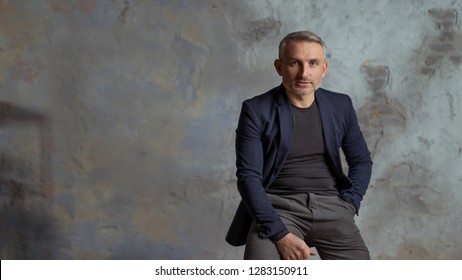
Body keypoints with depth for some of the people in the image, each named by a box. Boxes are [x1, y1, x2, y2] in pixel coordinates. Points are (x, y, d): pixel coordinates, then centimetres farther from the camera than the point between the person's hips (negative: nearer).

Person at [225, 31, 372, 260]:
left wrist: (347, 206, 1)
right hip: (277, 207, -3)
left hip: (330, 206, 3)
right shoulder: (256, 110, -3)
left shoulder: (340, 106, 8)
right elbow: (249, 176, -8)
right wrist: (280, 234, -19)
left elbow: (362, 161, 19)